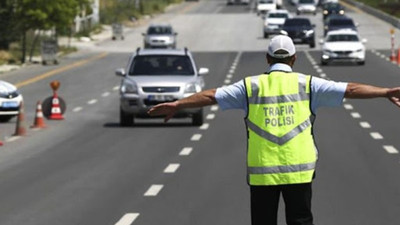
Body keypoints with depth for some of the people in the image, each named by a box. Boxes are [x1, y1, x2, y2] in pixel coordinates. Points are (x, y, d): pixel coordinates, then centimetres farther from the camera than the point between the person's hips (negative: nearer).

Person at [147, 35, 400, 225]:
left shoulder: (251, 85, 4)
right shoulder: (307, 84, 2)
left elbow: (211, 95, 3)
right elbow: (350, 89, -1)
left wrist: (176, 105, 11)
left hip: (261, 172, 1)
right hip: (298, 170, 0)